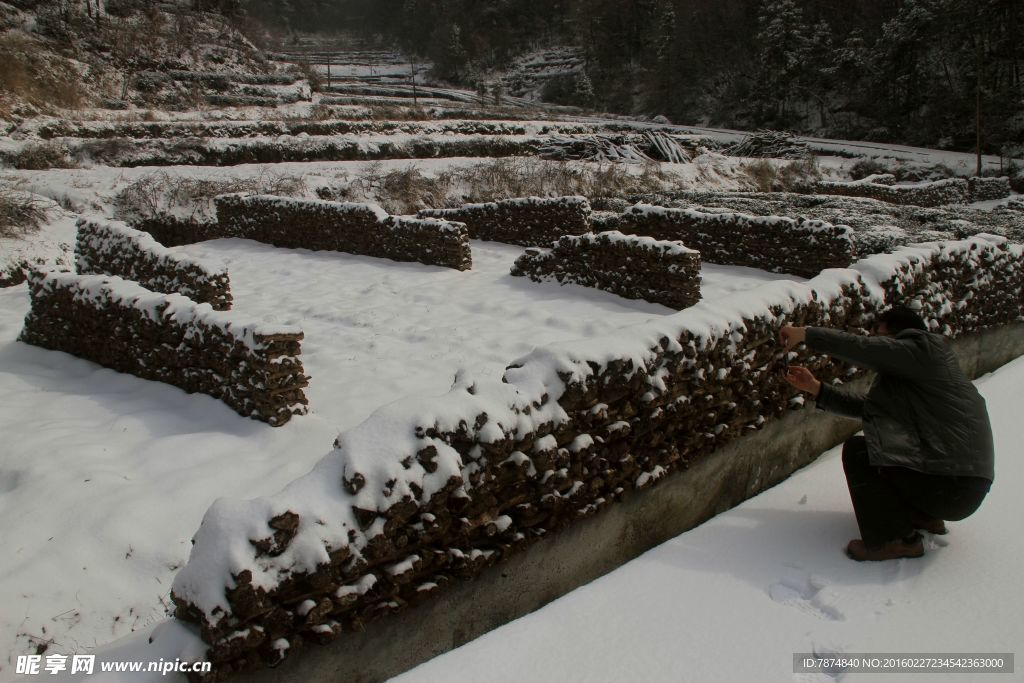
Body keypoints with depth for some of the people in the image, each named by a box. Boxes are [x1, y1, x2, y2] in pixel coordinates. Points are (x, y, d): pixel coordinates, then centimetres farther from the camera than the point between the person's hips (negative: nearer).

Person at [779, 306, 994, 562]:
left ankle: (896, 539, -6)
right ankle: (923, 516, 23)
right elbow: (866, 405, 16)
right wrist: (815, 388, 12)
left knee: (857, 451, -10)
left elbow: (862, 348, -18)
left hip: (954, 487, -10)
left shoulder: (924, 351, -10)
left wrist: (806, 334, -11)